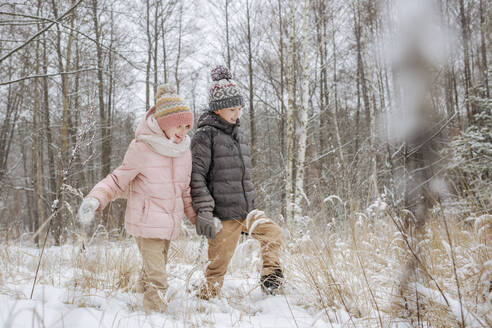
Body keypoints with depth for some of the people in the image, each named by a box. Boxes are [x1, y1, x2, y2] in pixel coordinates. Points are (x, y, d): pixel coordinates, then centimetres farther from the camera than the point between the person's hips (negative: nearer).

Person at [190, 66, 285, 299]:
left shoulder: (239, 136, 15)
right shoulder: (205, 135, -8)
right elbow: (197, 177, -13)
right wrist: (204, 213, -19)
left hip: (246, 210, 7)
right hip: (223, 215, -7)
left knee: (274, 235, 3)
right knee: (219, 263, -1)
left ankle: (270, 278, 17)